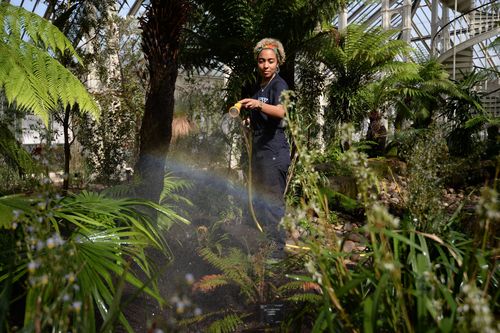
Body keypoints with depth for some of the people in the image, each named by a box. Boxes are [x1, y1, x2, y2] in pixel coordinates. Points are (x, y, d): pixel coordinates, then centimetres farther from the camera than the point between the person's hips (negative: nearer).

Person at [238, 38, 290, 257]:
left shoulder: (279, 85, -9)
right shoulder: (259, 87, 16)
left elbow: (280, 111, -31)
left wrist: (258, 105, -47)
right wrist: (245, 113, 12)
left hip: (274, 150, -9)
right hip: (259, 149, 9)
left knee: (273, 203, -8)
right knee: (258, 203, 14)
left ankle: (278, 248, -2)